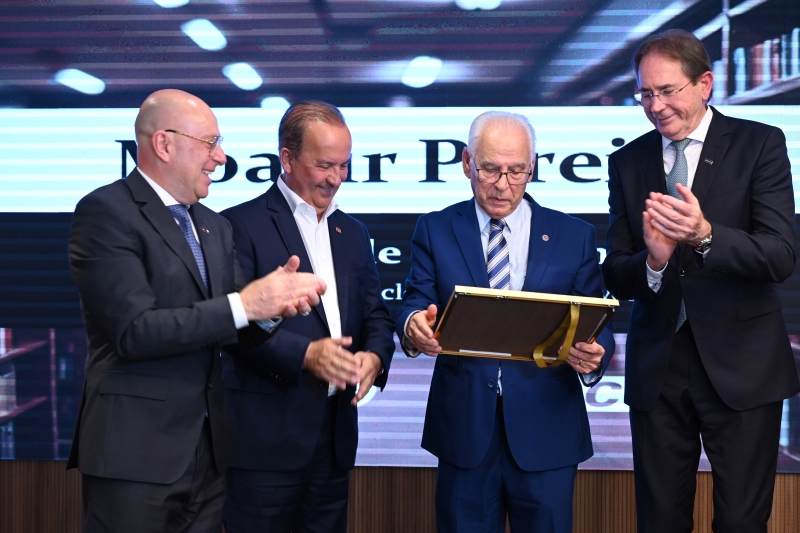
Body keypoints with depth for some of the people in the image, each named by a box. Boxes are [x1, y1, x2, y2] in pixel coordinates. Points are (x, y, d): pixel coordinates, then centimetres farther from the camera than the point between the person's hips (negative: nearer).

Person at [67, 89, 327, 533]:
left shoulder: (215, 227, 13)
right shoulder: (105, 211, -10)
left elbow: (235, 337, 11)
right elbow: (133, 331, -19)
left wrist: (272, 303, -9)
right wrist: (243, 304, -21)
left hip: (209, 448, 7)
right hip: (136, 452, -7)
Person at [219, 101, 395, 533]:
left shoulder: (353, 233, 16)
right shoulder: (242, 225, -5)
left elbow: (375, 315, 13)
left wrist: (375, 356, -9)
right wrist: (305, 353, -26)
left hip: (336, 433, 6)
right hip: (266, 435, -6)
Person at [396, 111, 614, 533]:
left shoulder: (574, 236, 4)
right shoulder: (435, 230, 4)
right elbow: (414, 305, -5)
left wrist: (593, 356, -21)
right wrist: (413, 326, -29)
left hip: (547, 430, 0)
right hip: (463, 428, 0)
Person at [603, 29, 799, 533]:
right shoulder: (628, 161, 5)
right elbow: (616, 278, 2)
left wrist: (705, 235, -31)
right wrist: (652, 261, -20)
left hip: (741, 365, -3)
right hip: (657, 368, 3)